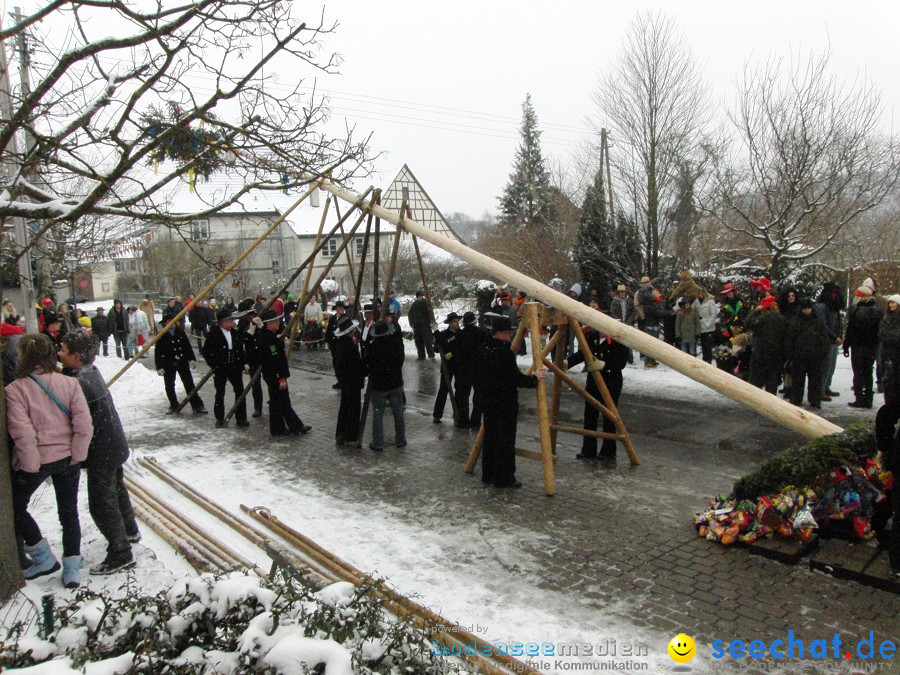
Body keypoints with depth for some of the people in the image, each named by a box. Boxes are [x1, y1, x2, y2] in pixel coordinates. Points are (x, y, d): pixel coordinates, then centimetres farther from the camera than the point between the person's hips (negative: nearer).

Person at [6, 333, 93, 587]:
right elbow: (84, 425, -10)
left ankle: (43, 558, 25)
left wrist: (31, 464, -9)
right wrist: (77, 456, -1)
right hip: (68, 458, 3)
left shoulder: (15, 389, -15)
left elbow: (22, 432, -19)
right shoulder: (69, 383, -7)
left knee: (15, 507, 22)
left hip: (37, 460, -3)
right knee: (69, 512, 16)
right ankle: (72, 568, 20)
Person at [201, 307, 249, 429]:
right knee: (220, 393, 8)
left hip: (235, 367, 4)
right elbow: (205, 351, -5)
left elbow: (240, 350, 12)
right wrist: (213, 364, -8)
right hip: (220, 368, -4)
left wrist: (244, 363, 4)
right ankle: (219, 419, 19)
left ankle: (241, 418, 11)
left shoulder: (235, 333, 4)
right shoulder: (214, 335, -10)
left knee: (240, 391, 2)